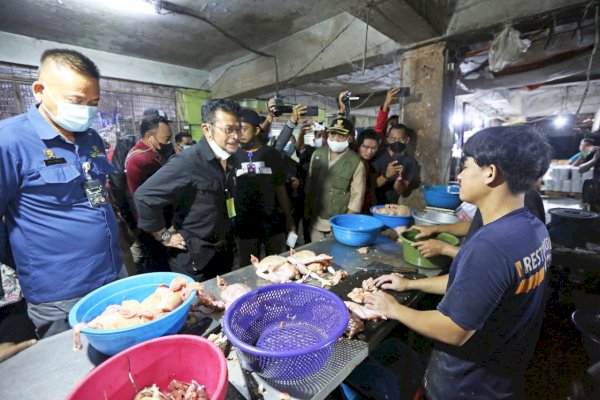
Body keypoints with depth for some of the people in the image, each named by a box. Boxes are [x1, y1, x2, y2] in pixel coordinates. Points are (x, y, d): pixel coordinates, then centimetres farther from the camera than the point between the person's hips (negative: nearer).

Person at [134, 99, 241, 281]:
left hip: (224, 254, 8)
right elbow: (144, 196, -22)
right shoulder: (187, 162, -23)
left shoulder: (228, 160, 2)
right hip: (194, 259, -7)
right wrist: (164, 235, -14)